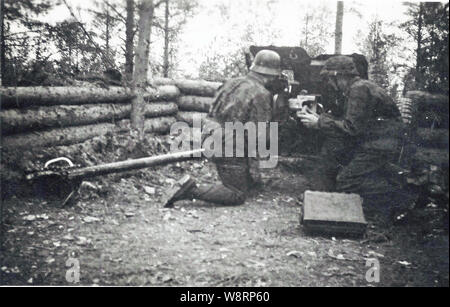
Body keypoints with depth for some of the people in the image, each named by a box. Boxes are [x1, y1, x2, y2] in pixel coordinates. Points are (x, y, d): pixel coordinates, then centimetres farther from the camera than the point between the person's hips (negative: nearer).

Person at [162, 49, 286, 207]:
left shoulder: (232, 83, 11)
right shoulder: (262, 95, -13)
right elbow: (257, 134, -16)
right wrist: (254, 167, -11)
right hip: (230, 149, -9)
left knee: (254, 182, 21)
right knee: (238, 195, 0)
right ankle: (191, 190, -12)